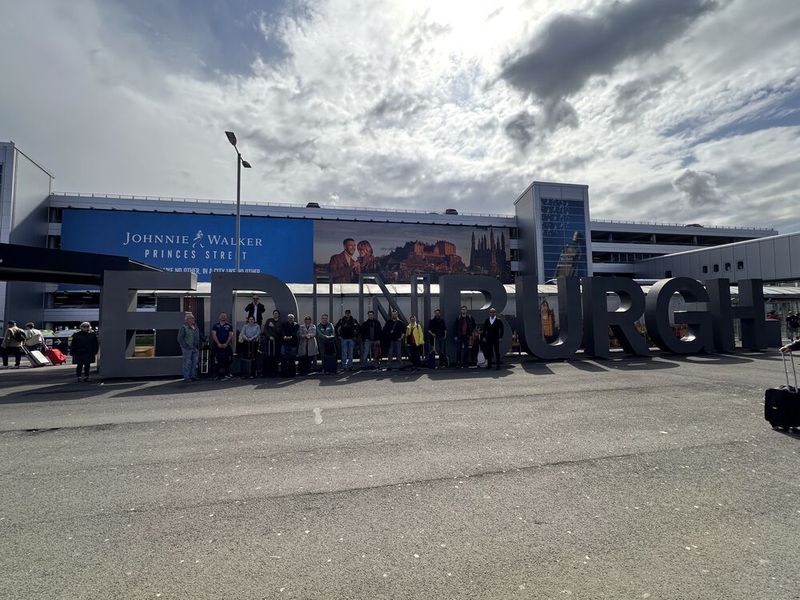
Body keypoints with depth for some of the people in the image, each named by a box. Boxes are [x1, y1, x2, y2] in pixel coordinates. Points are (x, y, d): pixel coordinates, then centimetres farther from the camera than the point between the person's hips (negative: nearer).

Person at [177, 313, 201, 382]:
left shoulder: (195, 327, 15)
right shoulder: (184, 327, -6)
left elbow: (198, 337, 22)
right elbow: (180, 338, -10)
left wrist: (198, 346, 12)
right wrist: (185, 346, -15)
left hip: (195, 348, 7)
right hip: (187, 349, -7)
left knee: (194, 363, 9)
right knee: (187, 363, -2)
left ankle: (193, 376, 18)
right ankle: (186, 377, 5)